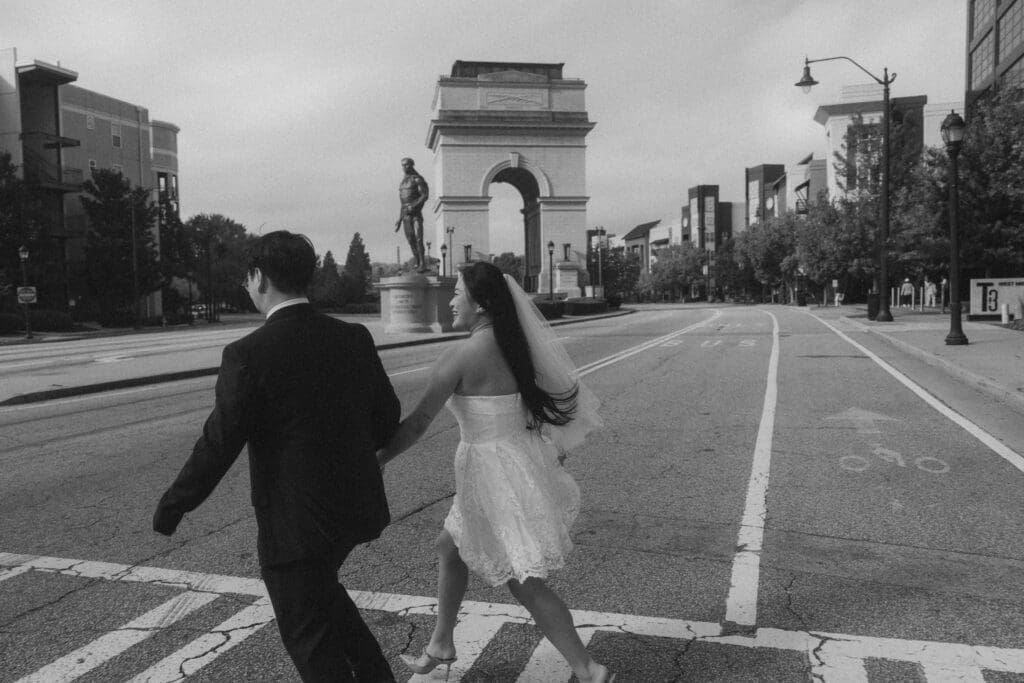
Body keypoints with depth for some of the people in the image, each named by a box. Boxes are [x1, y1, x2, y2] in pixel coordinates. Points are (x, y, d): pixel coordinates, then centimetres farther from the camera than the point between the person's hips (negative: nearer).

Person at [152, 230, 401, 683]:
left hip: (293, 521, -6)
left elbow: (219, 445, -15)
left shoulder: (248, 354, -18)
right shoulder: (354, 338, -2)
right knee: (321, 592, 32)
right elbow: (387, 419, 4)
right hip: (356, 505, 7)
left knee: (309, 637, 14)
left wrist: (173, 506, 0)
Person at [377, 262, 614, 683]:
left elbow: (417, 423, -19)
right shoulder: (513, 346, 2)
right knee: (449, 549, 24)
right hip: (520, 460, 9)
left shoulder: (459, 358, -21)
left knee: (524, 584, 4)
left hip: (494, 473, -9)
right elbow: (548, 399, 9)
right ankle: (441, 646, 39)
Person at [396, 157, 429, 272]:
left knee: (418, 237, -16)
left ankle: (422, 264, -17)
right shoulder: (403, 181, 22)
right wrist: (399, 220, 19)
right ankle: (418, 263, 7)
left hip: (415, 211, -7)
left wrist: (414, 206, -23)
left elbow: (425, 195, -12)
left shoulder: (417, 179, -2)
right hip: (405, 213, 7)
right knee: (410, 239, 3)